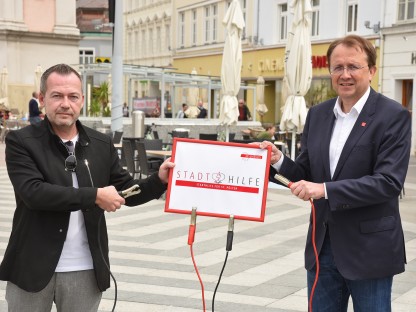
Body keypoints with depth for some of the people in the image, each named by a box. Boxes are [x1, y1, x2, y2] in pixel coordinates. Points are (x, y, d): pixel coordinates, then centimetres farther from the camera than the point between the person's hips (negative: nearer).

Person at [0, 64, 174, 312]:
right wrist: (95, 196, -21)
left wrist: (160, 179, -9)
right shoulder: (21, 142, -6)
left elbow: (128, 192, 10)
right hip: (32, 267, -2)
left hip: (85, 269, 3)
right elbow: (33, 192, -21)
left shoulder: (102, 145, 5)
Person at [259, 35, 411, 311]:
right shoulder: (318, 114, 7)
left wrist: (326, 190, -25)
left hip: (369, 248, -5)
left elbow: (389, 181, -19)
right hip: (323, 245, 5)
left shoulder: (393, 116, -10)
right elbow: (307, 173, 10)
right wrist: (279, 161, -10)